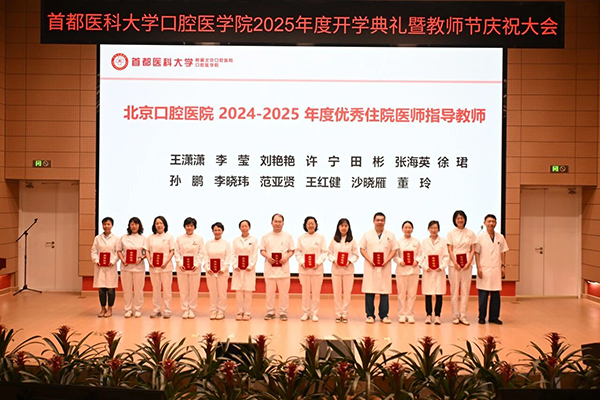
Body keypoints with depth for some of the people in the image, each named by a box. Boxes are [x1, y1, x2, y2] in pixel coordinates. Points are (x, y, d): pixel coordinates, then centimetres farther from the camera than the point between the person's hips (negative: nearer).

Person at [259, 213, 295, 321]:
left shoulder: (288, 236, 6)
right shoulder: (266, 236, 9)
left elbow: (292, 250, 7)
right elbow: (262, 250, 10)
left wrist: (286, 258, -11)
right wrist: (267, 257, -9)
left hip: (283, 267, -1)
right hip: (270, 267, 1)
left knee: (284, 291, -1)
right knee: (269, 291, 3)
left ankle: (283, 312, 9)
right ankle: (270, 312, 13)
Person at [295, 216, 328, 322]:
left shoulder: (321, 237, 4)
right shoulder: (301, 238, 7)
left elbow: (324, 252, 1)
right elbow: (298, 252, 5)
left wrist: (318, 262, -12)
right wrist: (301, 262, -10)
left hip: (317, 268, -1)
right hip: (304, 268, 1)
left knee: (316, 292, 1)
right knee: (305, 292, 4)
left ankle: (314, 313, 11)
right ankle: (305, 312, 15)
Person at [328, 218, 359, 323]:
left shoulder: (352, 240, 3)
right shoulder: (334, 240, 5)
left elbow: (356, 255, 3)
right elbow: (330, 253, 5)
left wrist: (349, 261, -13)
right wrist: (334, 260, -12)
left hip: (348, 269, -1)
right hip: (336, 269, 1)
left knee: (347, 293, 1)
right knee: (337, 293, 4)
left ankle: (345, 314, 9)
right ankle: (338, 314, 12)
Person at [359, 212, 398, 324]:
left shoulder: (390, 235, 8)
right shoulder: (367, 234, 7)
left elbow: (394, 250, 5)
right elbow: (362, 249, 4)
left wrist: (387, 260, -10)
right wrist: (369, 260, -10)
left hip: (385, 267, 0)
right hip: (370, 266, 0)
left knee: (385, 291, 0)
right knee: (369, 291, -1)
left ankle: (384, 315, 8)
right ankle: (370, 315, 7)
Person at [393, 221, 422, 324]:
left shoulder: (416, 241, 9)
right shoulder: (398, 241, 4)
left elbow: (420, 254, 7)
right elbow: (395, 255, 2)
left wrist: (417, 261, -10)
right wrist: (399, 261, -14)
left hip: (413, 269, 1)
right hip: (401, 269, -1)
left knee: (412, 294, 1)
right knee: (401, 294, 1)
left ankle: (410, 315, 9)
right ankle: (402, 315, 10)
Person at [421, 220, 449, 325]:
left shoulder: (443, 241, 7)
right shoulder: (424, 241, 9)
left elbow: (446, 256, 3)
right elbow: (422, 256, 4)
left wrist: (442, 267, -11)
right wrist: (425, 267, -10)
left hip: (439, 271, -1)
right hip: (428, 271, 1)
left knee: (439, 294, 0)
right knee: (428, 294, 2)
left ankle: (438, 315, 7)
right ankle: (428, 315, 11)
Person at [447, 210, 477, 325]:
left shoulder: (470, 233, 7)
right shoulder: (451, 233, 4)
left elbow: (473, 250, 5)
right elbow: (450, 250, 0)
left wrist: (468, 263, -8)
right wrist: (455, 263, -10)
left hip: (467, 264, 1)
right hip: (454, 264, -1)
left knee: (465, 290, 0)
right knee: (454, 290, 0)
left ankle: (463, 316, 5)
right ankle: (455, 316, 5)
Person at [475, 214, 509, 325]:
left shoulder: (500, 237, 8)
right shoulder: (480, 237, -1)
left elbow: (503, 252, 12)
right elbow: (476, 253, -1)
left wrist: (503, 266, 5)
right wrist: (478, 268, -7)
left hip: (496, 269, 3)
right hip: (484, 270, -3)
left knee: (496, 295, 5)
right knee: (483, 295, 0)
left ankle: (494, 317, 13)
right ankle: (482, 317, 8)